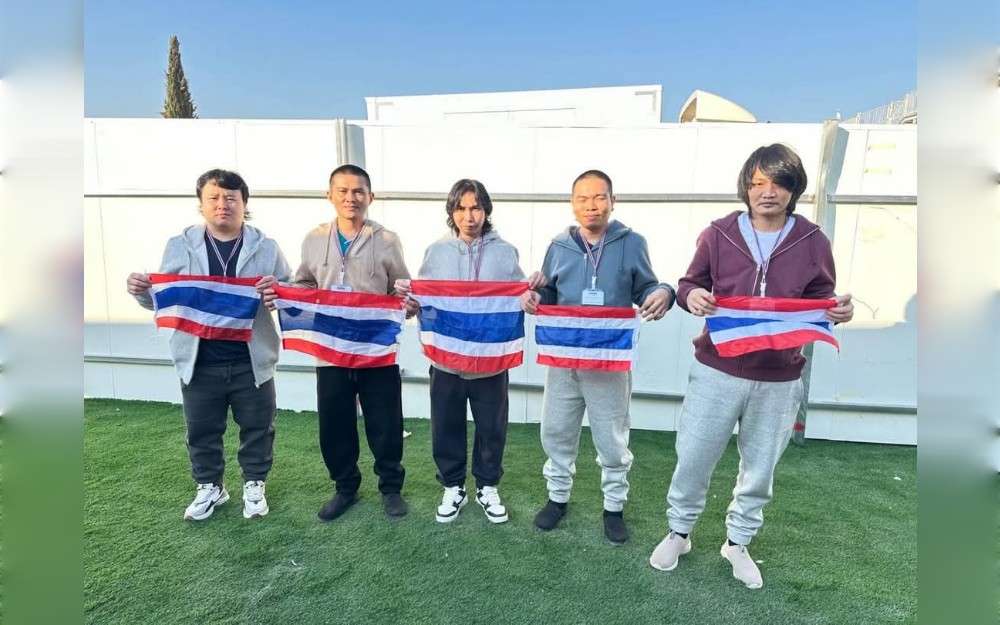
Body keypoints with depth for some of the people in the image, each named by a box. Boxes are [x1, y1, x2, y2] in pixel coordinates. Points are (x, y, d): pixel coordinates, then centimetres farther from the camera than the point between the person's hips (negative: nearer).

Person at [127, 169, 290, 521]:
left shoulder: (266, 248, -1)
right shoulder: (179, 246, 3)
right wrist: (141, 290, -13)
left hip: (251, 361, -1)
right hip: (199, 362, 1)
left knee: (257, 427, 12)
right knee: (202, 430, 15)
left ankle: (254, 485, 32)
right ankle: (209, 487, 36)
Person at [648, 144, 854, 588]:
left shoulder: (814, 243, -2)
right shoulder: (718, 234, -6)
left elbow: (819, 306, 8)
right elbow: (689, 284, 4)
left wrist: (839, 312, -14)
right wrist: (690, 296, -19)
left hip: (780, 380, 2)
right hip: (716, 370, -1)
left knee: (760, 468, 16)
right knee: (693, 457, 8)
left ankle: (738, 542, 40)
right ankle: (678, 532, 34)